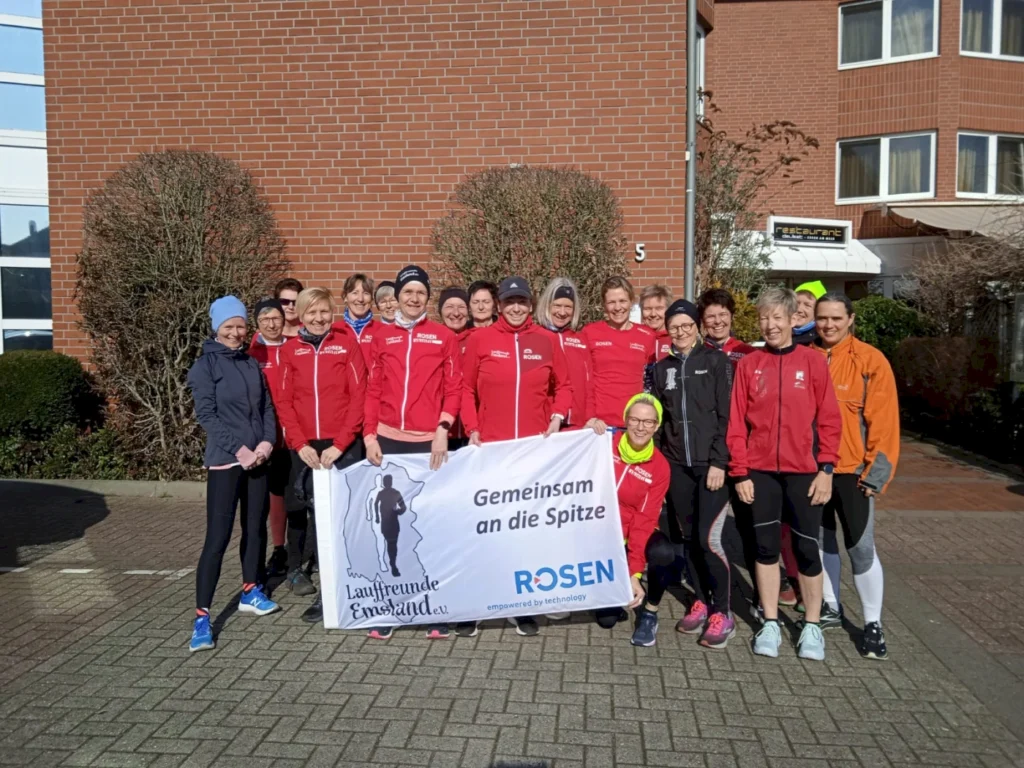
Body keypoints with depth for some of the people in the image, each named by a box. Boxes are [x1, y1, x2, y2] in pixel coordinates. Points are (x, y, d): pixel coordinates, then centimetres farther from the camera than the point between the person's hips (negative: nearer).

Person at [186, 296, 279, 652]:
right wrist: (238, 449, -17)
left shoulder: (252, 365, 12)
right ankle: (202, 617, -5)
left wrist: (267, 442, -7)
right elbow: (207, 415, -11)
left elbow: (267, 407, 10)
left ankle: (250, 592, 29)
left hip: (258, 458, 6)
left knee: (255, 527, 13)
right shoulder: (205, 366, -3)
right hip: (224, 461, -6)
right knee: (218, 537, -9)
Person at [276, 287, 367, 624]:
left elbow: (358, 396, -4)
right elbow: (285, 402, 5)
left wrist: (339, 444, -10)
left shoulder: (347, 343, 1)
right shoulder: (291, 350, 8)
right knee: (313, 513, 6)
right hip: (304, 447, 2)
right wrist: (301, 444, -7)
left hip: (342, 446, -2)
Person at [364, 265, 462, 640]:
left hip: (429, 442, -2)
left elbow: (454, 388, 2)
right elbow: (373, 390, 9)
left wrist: (443, 429, -9)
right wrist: (369, 434, 0)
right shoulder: (382, 338, 11)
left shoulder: (444, 337, 5)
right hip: (389, 440, 2)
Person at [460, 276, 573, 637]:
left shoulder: (547, 341, 5)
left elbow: (563, 386, 12)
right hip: (490, 447, -1)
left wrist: (556, 419, -3)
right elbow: (466, 389, 5)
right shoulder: (480, 339, 2)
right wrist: (472, 429, -4)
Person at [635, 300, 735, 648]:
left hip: (711, 463, -4)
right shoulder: (662, 369, 10)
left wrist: (718, 461, -12)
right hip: (676, 465, 4)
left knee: (709, 538, -8)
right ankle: (701, 603, 25)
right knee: (689, 537, 10)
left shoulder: (716, 361, -1)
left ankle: (722, 613, 6)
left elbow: (726, 415, -6)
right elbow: (658, 419, 12)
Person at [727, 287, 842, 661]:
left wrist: (826, 468, -7)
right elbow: (737, 422, 1)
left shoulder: (813, 361, -1)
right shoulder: (748, 364, 2)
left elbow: (829, 418, -1)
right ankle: (770, 623, 21)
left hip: (804, 471, -1)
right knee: (766, 546, 8)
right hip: (760, 471, 1)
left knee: (806, 547, 5)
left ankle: (812, 626, 21)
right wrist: (740, 472, -3)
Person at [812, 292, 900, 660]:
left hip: (852, 470, -4)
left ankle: (872, 624, 13)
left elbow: (883, 420, -8)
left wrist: (876, 471, -10)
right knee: (821, 539, 15)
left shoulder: (870, 360, -7)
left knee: (860, 546, -1)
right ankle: (830, 607, 31)